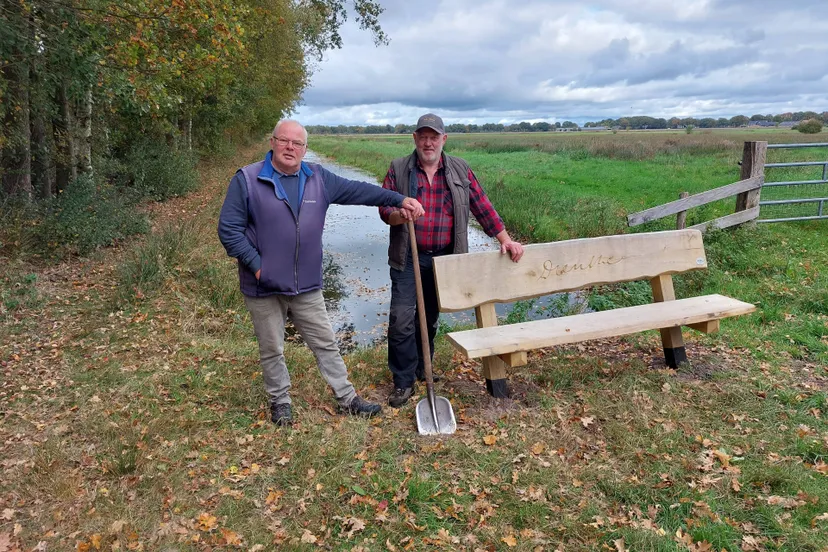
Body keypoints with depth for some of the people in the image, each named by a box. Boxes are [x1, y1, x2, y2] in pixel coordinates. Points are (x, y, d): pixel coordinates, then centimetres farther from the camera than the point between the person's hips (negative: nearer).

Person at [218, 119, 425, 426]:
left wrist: (399, 199, -2)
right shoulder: (247, 180, -8)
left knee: (326, 344, 12)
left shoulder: (318, 178, 4)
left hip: (307, 286, 3)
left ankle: (347, 398, 26)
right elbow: (229, 228, -9)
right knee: (272, 350, 12)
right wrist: (256, 264, -14)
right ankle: (280, 402, 32)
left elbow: (358, 190, 5)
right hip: (263, 287, -3)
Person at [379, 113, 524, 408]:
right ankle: (404, 381, 7)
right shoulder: (398, 169, 1)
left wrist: (505, 239, -2)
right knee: (402, 320, -7)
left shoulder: (460, 170, 5)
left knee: (430, 318, 14)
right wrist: (399, 215, -27)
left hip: (443, 259, 2)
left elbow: (482, 207, 4)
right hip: (408, 258, -2)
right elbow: (384, 208, -3)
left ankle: (422, 370, 33)